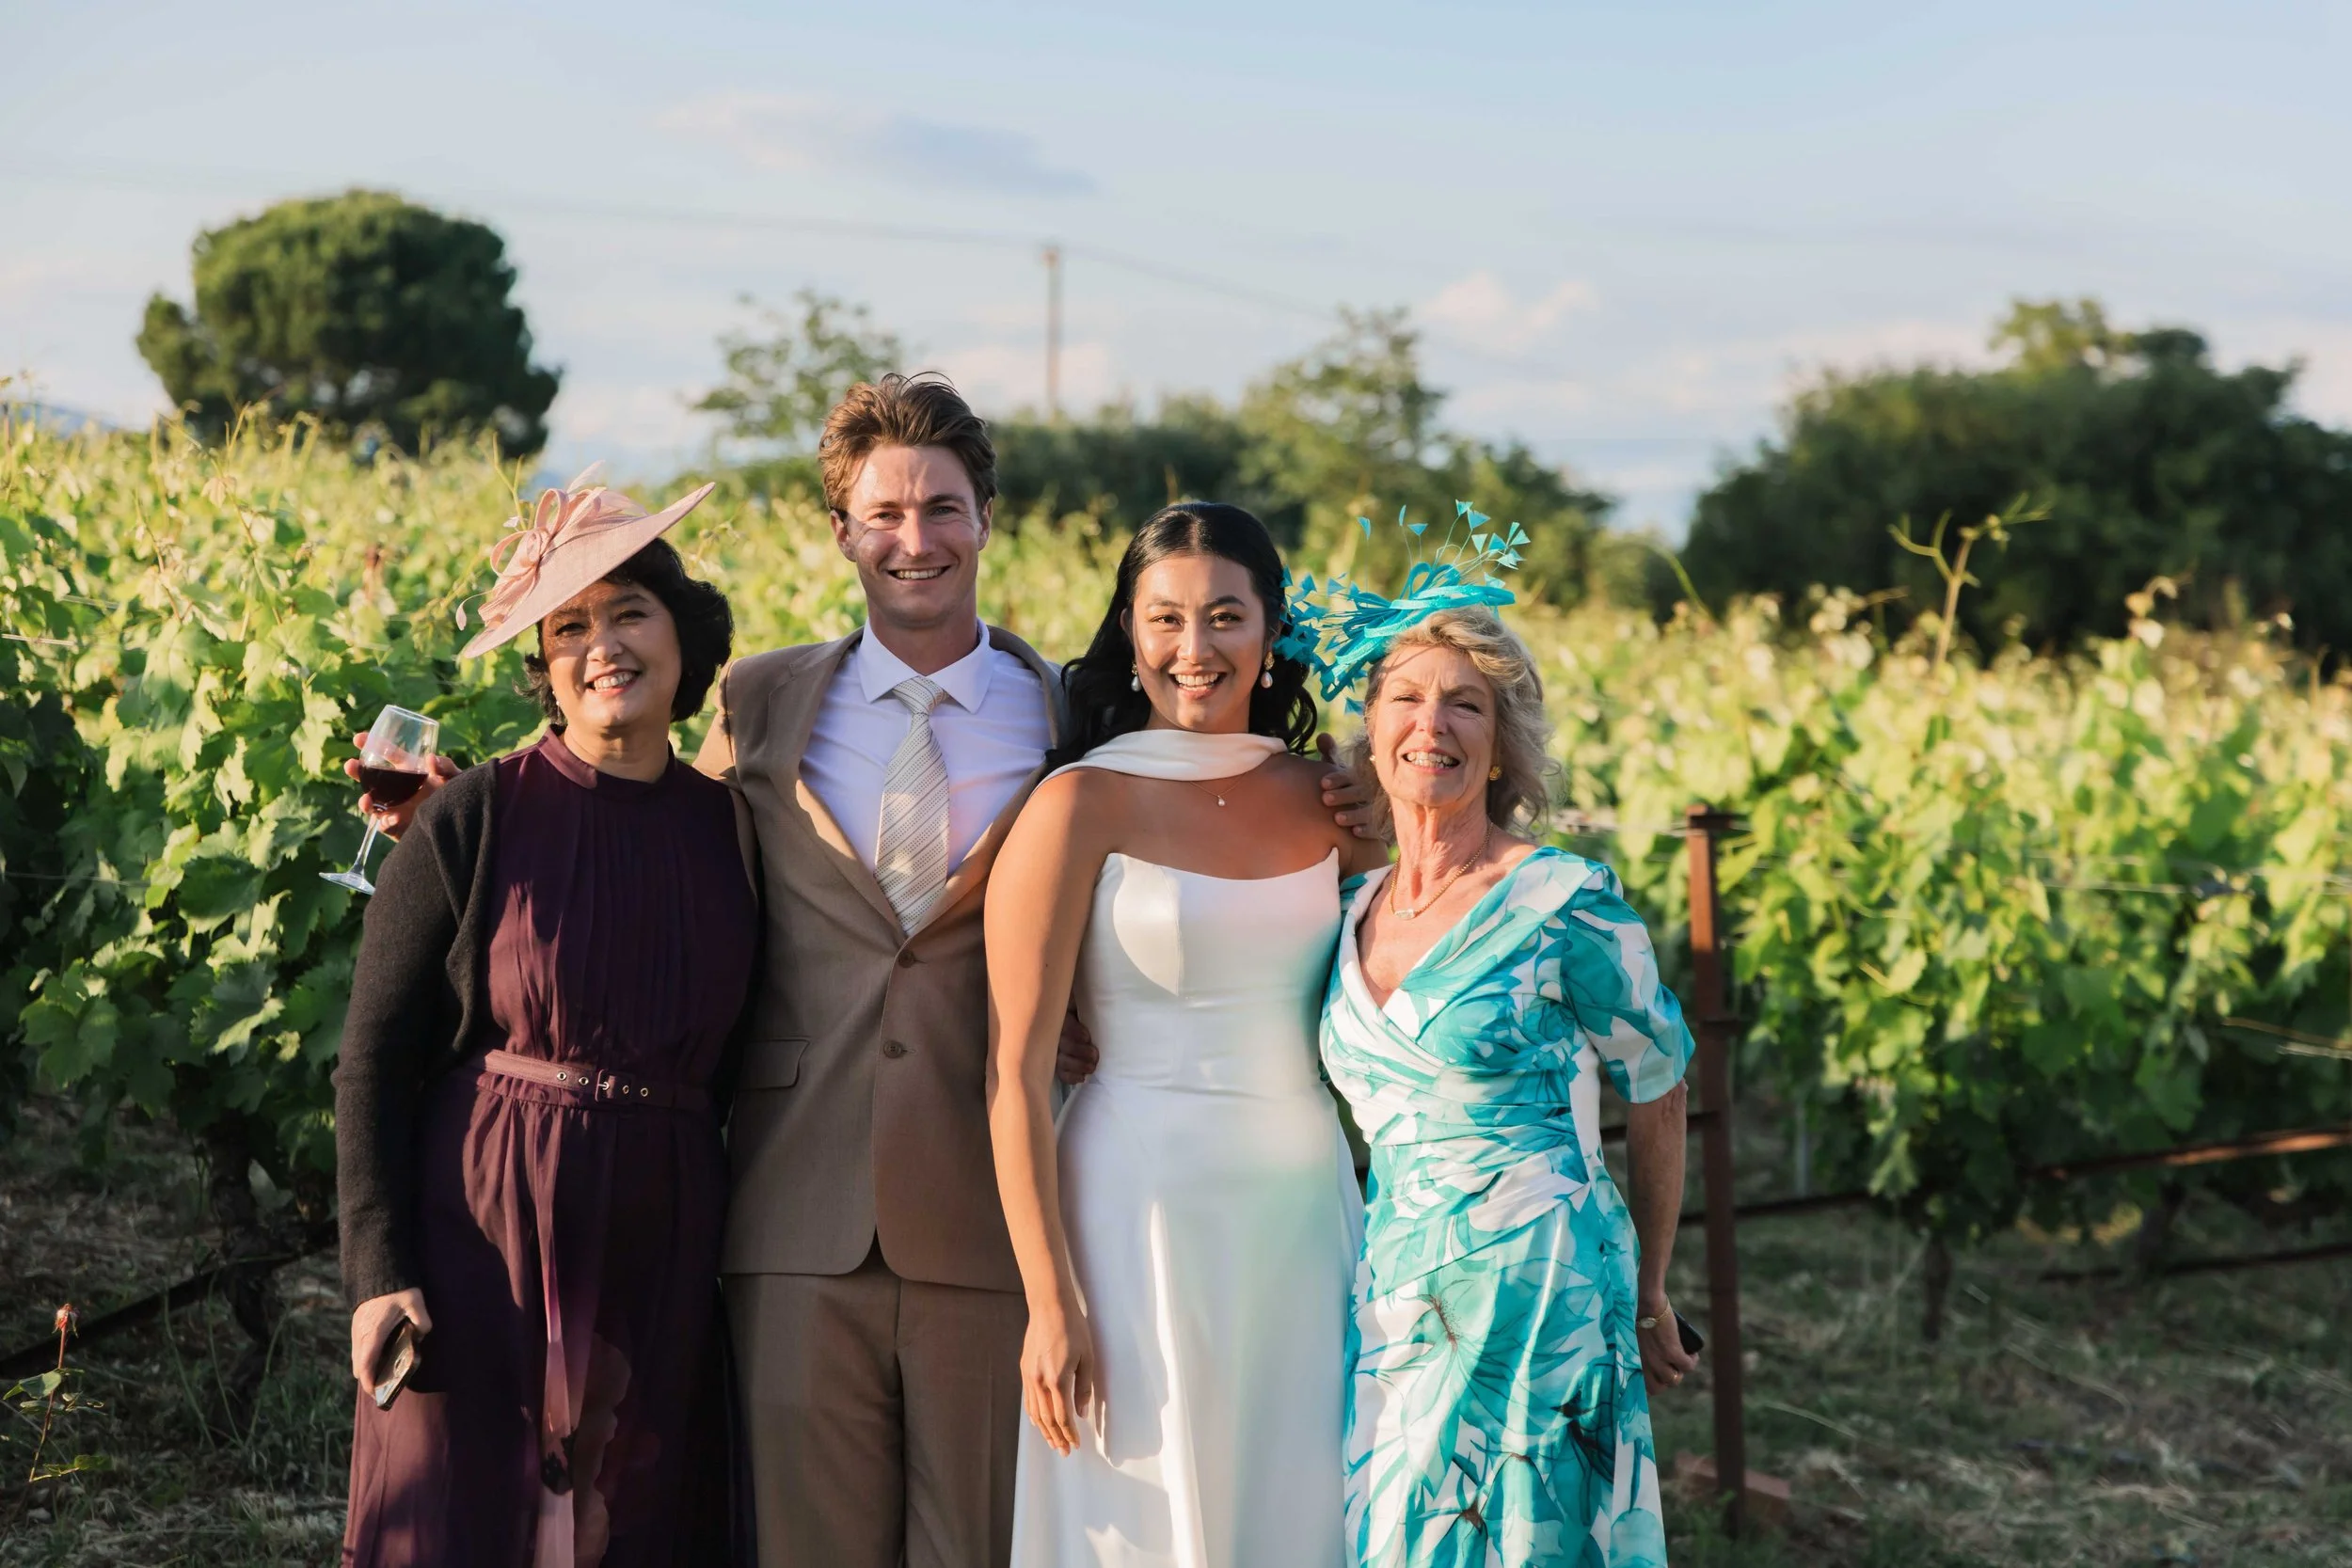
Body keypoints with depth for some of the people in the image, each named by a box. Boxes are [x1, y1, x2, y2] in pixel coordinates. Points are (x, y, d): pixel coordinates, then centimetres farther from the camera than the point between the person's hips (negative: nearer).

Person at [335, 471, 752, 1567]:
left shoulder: (731, 832, 6)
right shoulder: (474, 821, -5)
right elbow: (372, 1065, -4)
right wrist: (379, 1273, -11)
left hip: (660, 1259, 3)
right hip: (483, 1240, -3)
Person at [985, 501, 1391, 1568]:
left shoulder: (1323, 799, 7)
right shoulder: (1083, 805, -6)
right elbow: (1017, 1070, -9)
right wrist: (1050, 1304, -12)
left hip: (1308, 1216, 4)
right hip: (1146, 1211, -4)